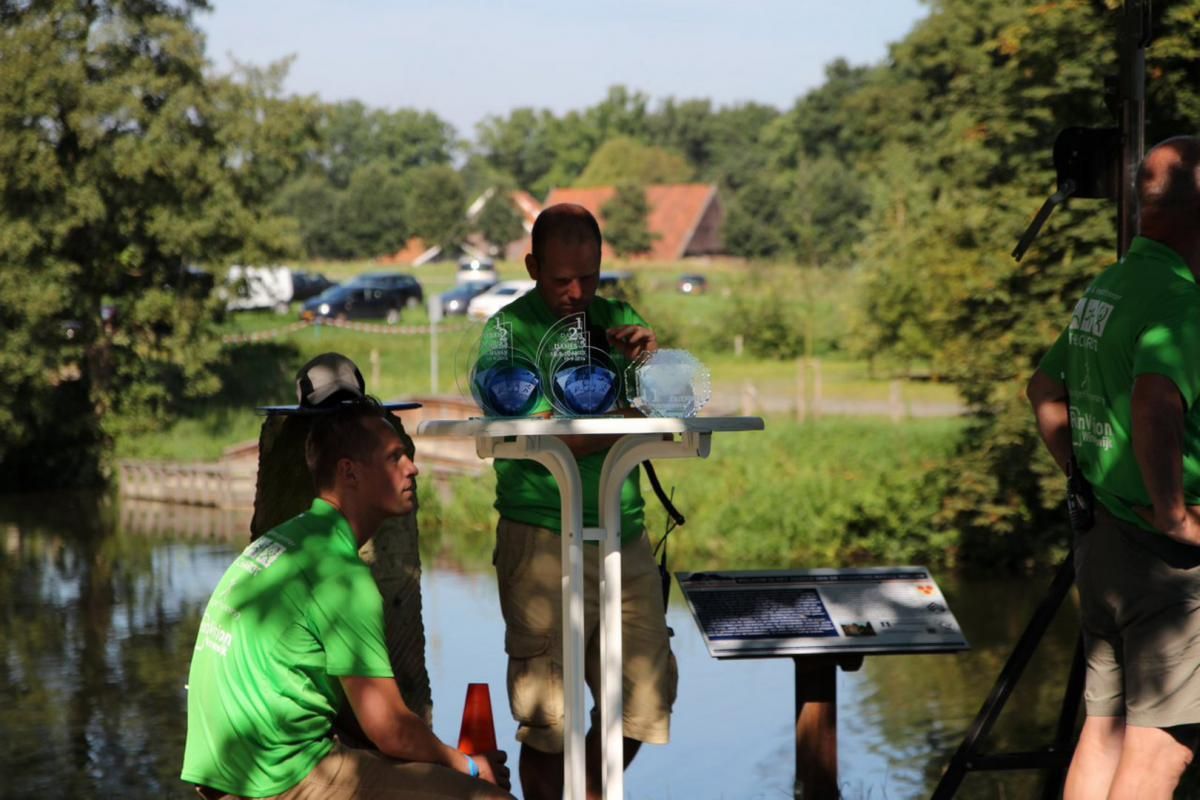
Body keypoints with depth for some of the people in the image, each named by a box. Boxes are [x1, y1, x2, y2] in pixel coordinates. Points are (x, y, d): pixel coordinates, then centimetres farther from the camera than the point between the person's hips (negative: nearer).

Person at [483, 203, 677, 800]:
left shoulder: (618, 320, 13)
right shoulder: (511, 330, -4)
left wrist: (654, 364, -9)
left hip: (624, 535, 6)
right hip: (544, 541, -5)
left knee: (648, 694, 8)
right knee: (548, 715, -4)